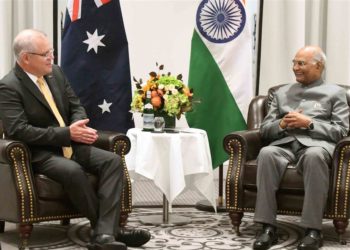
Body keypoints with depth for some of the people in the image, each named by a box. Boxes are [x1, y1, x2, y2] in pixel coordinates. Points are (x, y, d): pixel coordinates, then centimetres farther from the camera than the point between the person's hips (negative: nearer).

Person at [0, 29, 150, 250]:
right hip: (38, 153, -7)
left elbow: (76, 106, 14)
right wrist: (67, 133, -24)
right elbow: (18, 131, -22)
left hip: (70, 145, 7)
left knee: (113, 160, -18)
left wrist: (78, 126, -12)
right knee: (73, 171, -36)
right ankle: (111, 228, -19)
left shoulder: (55, 72, 8)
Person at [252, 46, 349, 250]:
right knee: (266, 153, -34)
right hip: (285, 144, 3)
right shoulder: (282, 93, 26)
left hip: (316, 144, -3)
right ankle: (268, 227, -34)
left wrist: (309, 123, -8)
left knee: (314, 156, -40)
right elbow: (265, 129, 21)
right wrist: (282, 124, -2)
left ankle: (313, 230, -38)